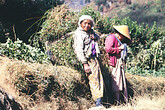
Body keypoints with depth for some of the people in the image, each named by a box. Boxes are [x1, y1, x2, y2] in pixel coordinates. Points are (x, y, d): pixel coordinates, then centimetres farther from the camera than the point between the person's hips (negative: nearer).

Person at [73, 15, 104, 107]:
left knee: (100, 80, 7)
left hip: (94, 57, 8)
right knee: (93, 79, -12)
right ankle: (97, 102, -13)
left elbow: (98, 38, 33)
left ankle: (99, 101, 13)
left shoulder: (91, 31, 13)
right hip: (87, 59, -8)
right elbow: (79, 50, -15)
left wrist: (94, 37, 6)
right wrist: (85, 64, -21)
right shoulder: (78, 34, -9)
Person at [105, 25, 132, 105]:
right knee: (116, 83, -9)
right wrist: (119, 48, -10)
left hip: (120, 63, 10)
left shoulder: (119, 40, 24)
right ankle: (116, 102, -8)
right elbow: (108, 49, -18)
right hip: (115, 63, -10)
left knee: (123, 82, 8)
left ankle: (125, 101, 10)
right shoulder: (111, 37, -6)